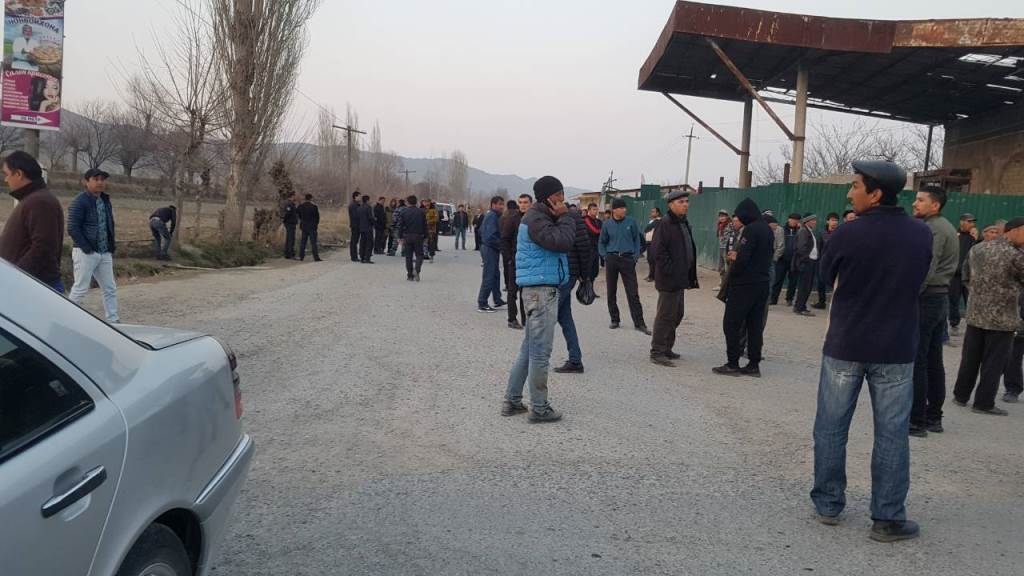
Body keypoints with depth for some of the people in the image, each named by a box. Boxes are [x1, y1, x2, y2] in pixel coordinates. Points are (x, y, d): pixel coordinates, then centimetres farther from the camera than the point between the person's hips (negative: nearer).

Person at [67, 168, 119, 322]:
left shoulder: (106, 201, 13)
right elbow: (72, 228, -16)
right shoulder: (80, 202, -11)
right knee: (80, 289, -1)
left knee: (110, 289, 7)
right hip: (86, 253, -7)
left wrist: (112, 245, 11)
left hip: (105, 254, 7)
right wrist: (87, 249, -17)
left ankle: (113, 320, 13)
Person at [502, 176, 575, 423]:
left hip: (539, 289, 11)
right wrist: (564, 217, -14)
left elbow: (564, 243, 16)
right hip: (541, 289, -11)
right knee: (540, 351, -4)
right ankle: (539, 408, 4)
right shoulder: (536, 220, -14)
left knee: (529, 348, 15)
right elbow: (562, 241, -25)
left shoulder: (541, 217, 18)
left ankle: (512, 401, 22)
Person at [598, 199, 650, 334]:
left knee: (633, 293, -5)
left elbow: (637, 240, 9)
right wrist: (605, 256, 1)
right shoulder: (607, 225, 3)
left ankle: (639, 323, -3)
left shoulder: (631, 223, 1)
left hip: (627, 259, -1)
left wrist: (636, 256, -1)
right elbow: (602, 243, 14)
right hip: (611, 259, 2)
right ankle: (614, 320, 20)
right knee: (611, 292, 7)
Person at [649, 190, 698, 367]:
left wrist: (690, 276, 16)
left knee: (677, 314, 16)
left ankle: (666, 348, 27)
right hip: (669, 279, -10)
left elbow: (690, 250, 22)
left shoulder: (684, 224, 16)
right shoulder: (664, 224, -13)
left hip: (681, 279, 10)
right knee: (665, 315, -5)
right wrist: (670, 271, -22)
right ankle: (657, 352, 2)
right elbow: (658, 251, -20)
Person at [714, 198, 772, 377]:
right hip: (762, 283, 8)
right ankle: (754, 365, 14)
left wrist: (732, 274, -4)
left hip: (744, 284, -8)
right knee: (755, 325, 11)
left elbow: (743, 259, -22)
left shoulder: (751, 230, -16)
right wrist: (737, 256, 12)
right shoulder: (767, 230, 10)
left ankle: (732, 364, 1)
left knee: (731, 324, -1)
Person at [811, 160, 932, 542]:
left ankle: (828, 504, 20)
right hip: (896, 350, 2)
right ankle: (888, 518, 11)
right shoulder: (922, 235, -3)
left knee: (831, 428, 11)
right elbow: (916, 282, 11)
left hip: (845, 346, -2)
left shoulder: (849, 234, -14)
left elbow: (825, 277, 2)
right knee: (892, 435, 7)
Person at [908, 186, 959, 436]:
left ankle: (916, 421, -4)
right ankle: (934, 417, 20)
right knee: (934, 361, 14)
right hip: (941, 296, 10)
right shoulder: (946, 227, 18)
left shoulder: (932, 229, -14)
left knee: (916, 362, -6)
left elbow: (925, 270, -23)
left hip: (926, 298, -10)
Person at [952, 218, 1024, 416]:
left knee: (970, 359, 15)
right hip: (1002, 318, -6)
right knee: (993, 363, 4)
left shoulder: (976, 249, 4)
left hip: (975, 314, 6)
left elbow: (966, 278, 12)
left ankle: (961, 395, 22)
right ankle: (984, 403, 9)